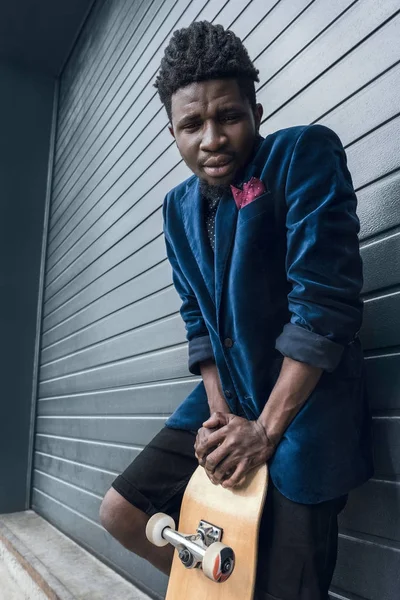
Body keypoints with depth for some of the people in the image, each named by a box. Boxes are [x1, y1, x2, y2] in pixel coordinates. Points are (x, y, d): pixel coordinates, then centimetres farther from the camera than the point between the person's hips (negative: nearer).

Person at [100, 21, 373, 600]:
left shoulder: (304, 155, -13)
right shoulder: (179, 207, 7)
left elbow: (324, 302, -20)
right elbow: (198, 321, 9)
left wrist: (265, 431, -17)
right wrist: (218, 413, -5)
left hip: (303, 409, -6)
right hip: (228, 403, 7)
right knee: (120, 512, 11)